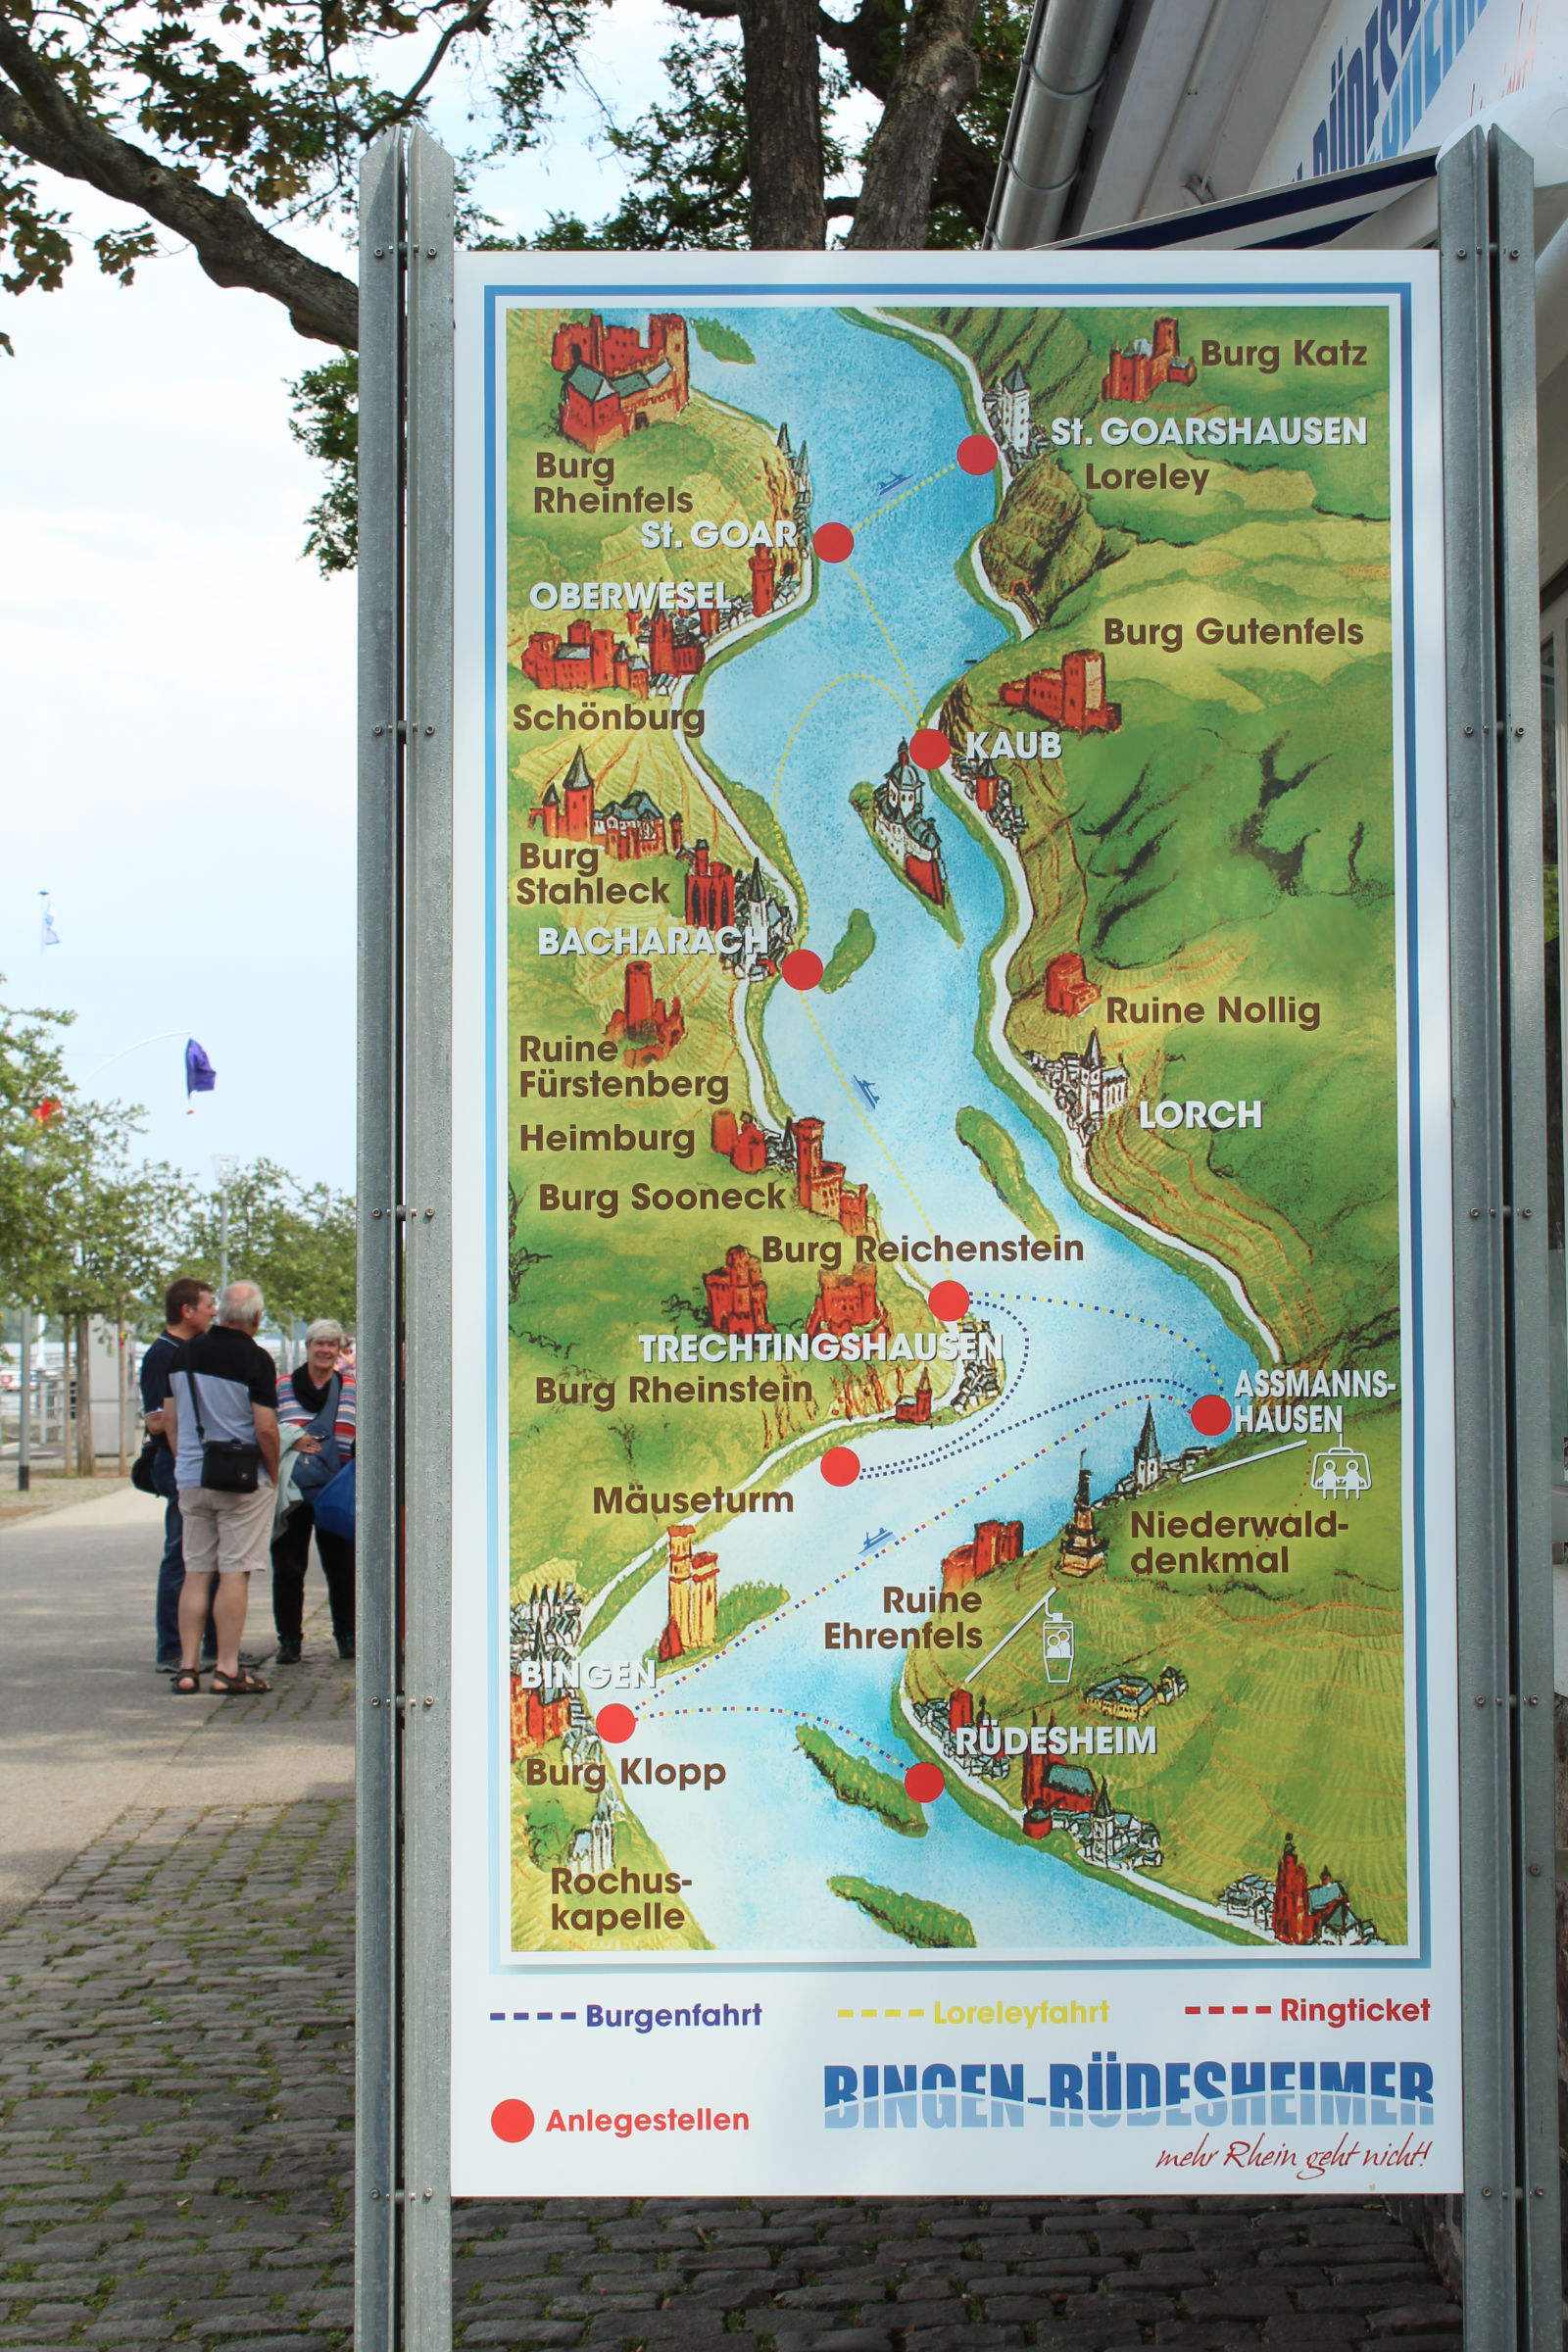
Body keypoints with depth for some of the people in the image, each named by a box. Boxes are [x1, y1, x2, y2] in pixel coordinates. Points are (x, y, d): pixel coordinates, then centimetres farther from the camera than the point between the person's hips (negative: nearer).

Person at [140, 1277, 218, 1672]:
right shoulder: (161, 1355, -11)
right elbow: (156, 1422, -17)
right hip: (178, 1466, -9)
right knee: (181, 1559, -6)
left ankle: (215, 1645, 20)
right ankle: (171, 1652, -1)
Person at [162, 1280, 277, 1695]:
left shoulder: (186, 1353, 7)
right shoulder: (254, 1359, -12)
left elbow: (169, 1419, 11)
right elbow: (265, 1428, -16)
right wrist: (273, 1474, -1)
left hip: (192, 1478, 5)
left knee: (196, 1572, 9)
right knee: (234, 1572, -2)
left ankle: (187, 1667, 8)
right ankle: (227, 1670, -3)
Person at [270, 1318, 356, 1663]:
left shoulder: (351, 1389, 12)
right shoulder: (283, 1387, 10)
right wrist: (291, 1440, -12)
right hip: (293, 1489, -1)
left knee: (342, 1566, 3)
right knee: (288, 1567, 0)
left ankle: (347, 1636, 15)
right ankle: (289, 1640, 8)